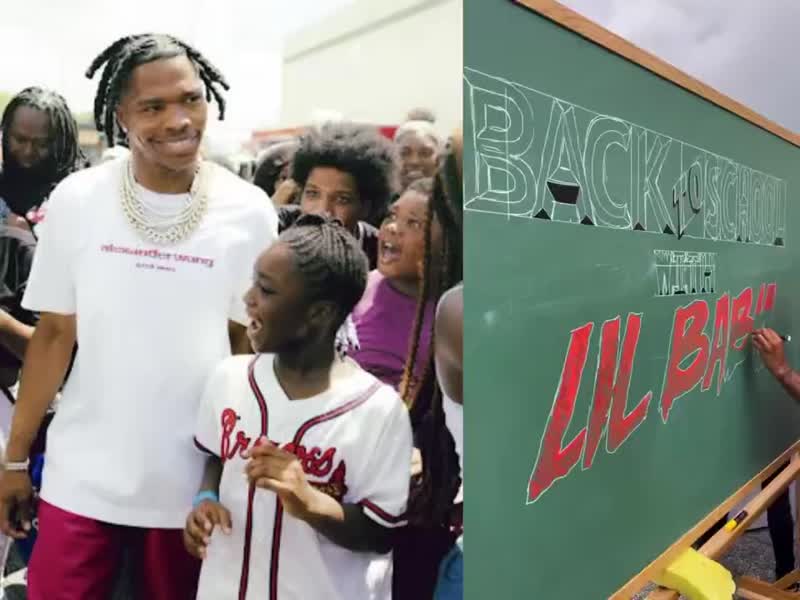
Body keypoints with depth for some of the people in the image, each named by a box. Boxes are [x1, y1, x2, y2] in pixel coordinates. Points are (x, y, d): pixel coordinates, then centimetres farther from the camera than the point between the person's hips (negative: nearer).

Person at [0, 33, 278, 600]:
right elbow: (54, 334, 1)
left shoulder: (249, 211, -8)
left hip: (195, 480, 0)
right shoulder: (76, 199, -6)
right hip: (82, 477, 1)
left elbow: (249, 345, -1)